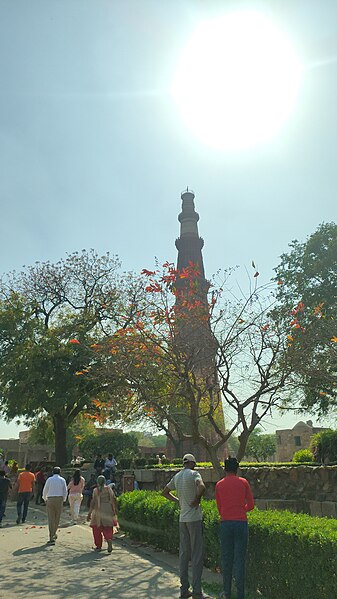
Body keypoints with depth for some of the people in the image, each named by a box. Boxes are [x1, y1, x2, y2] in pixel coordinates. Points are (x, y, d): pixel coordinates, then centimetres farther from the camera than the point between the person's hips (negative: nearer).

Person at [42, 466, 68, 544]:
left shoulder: (49, 479, 0)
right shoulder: (62, 480, 3)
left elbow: (45, 490, 5)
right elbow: (65, 491, 4)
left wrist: (45, 499, 23)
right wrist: (63, 500, 19)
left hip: (50, 500, -1)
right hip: (59, 499, 1)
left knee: (51, 519, 1)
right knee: (57, 518, 16)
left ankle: (52, 538, -2)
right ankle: (54, 534, 29)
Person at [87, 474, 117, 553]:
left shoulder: (96, 490, -7)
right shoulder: (108, 489, 0)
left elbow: (93, 502, -12)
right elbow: (113, 500, -1)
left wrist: (89, 513, -8)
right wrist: (115, 510, 7)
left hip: (98, 510, -2)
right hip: (108, 510, 2)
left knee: (97, 529, 15)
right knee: (107, 528, 9)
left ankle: (98, 546, 20)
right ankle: (109, 539, -19)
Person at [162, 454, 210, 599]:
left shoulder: (176, 477, 10)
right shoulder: (194, 474, -11)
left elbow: (164, 492, 21)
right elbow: (201, 487, -31)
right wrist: (197, 499, -15)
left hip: (182, 519, 7)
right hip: (194, 518, -7)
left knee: (184, 554, 12)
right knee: (197, 554, 1)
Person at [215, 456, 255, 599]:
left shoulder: (219, 485, 3)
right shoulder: (243, 482, 0)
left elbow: (219, 508, 9)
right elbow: (251, 504, 5)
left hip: (225, 524, 1)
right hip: (241, 523, -1)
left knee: (226, 559, 12)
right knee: (240, 560, 5)